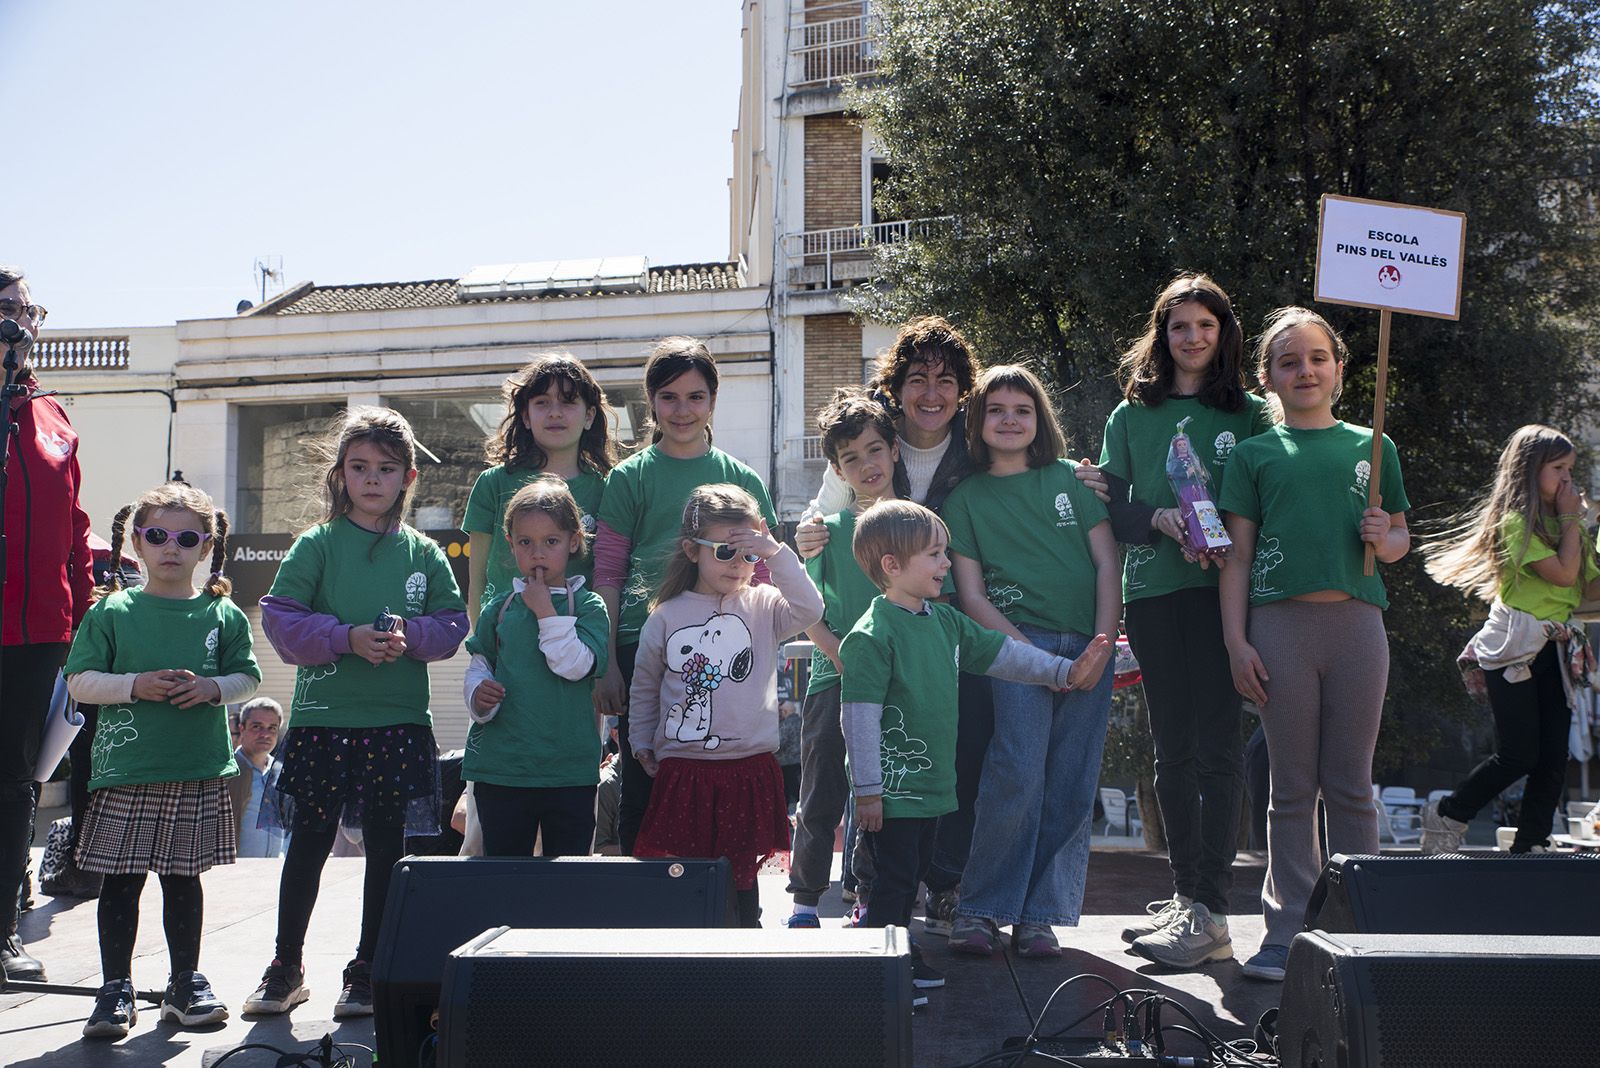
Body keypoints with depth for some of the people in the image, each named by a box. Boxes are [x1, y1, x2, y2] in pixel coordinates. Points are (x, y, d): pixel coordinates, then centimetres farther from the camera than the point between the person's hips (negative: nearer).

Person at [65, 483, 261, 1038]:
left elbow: (248, 677, 8)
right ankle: (115, 989, 14)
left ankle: (186, 983, 22)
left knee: (184, 878, 11)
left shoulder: (223, 614, 5)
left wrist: (212, 687, -11)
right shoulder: (112, 611, 2)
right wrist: (135, 685, -14)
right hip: (125, 769, -1)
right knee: (121, 881, 3)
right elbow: (79, 680, 0)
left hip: (199, 770, 1)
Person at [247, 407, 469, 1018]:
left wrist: (407, 636, -13)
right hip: (322, 718, -2)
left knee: (385, 848, 7)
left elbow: (453, 623, 6)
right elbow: (280, 618, -4)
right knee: (309, 842, 7)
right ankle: (286, 969, 23)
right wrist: (347, 637, -16)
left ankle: (367, 972, 21)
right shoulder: (317, 544, 1)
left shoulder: (424, 553, 7)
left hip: (399, 721, 2)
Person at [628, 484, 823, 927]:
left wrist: (778, 555, -21)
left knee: (741, 874, 9)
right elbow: (644, 686, 14)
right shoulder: (667, 616, 4)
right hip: (681, 771, 0)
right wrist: (642, 743, 13)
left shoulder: (763, 606, 1)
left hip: (749, 770, 0)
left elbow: (809, 610, -19)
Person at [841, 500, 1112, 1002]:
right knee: (893, 880, -1)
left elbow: (1001, 653, 18)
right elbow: (860, 716, -19)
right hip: (890, 790, -8)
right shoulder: (870, 636, -18)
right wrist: (867, 789, -19)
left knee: (913, 875, 18)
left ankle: (905, 959, 30)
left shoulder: (945, 621, 8)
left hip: (931, 785, 8)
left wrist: (1066, 672, 14)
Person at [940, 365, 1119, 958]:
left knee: (1071, 787, -1)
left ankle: (1039, 915, 9)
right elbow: (971, 595, 4)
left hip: (1089, 645, 2)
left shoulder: (1071, 478, 14)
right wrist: (1037, 656, -7)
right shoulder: (965, 498, 10)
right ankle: (980, 909, -4)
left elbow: (1107, 563, 9)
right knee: (1018, 773, -17)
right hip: (1017, 642, -2)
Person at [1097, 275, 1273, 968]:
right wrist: (1161, 519, -10)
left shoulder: (1251, 414, 8)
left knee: (1215, 749, -7)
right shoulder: (1131, 416, 14)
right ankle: (1185, 895, 19)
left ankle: (1210, 914, -5)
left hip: (1223, 591, -3)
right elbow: (1110, 508, 9)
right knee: (1172, 751, 9)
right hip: (1153, 592, 3)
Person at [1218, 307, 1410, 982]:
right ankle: (1287, 931, 9)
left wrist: (1384, 538, -5)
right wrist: (1236, 642, -3)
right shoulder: (1254, 454, 10)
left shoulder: (1372, 447, 15)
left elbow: (1400, 538, 20)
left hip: (1356, 622, 1)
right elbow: (1238, 555, 6)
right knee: (1292, 789, 3)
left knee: (1350, 787, 5)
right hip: (1280, 623, -1)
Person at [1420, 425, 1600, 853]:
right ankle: (1446, 814, 10)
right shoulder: (1516, 520, -9)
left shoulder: (1558, 522, 16)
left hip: (1553, 650, 8)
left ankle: (1529, 845, 7)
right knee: (1519, 755, -9)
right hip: (1513, 648, -8)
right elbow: (1563, 574, -18)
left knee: (1553, 758, 2)